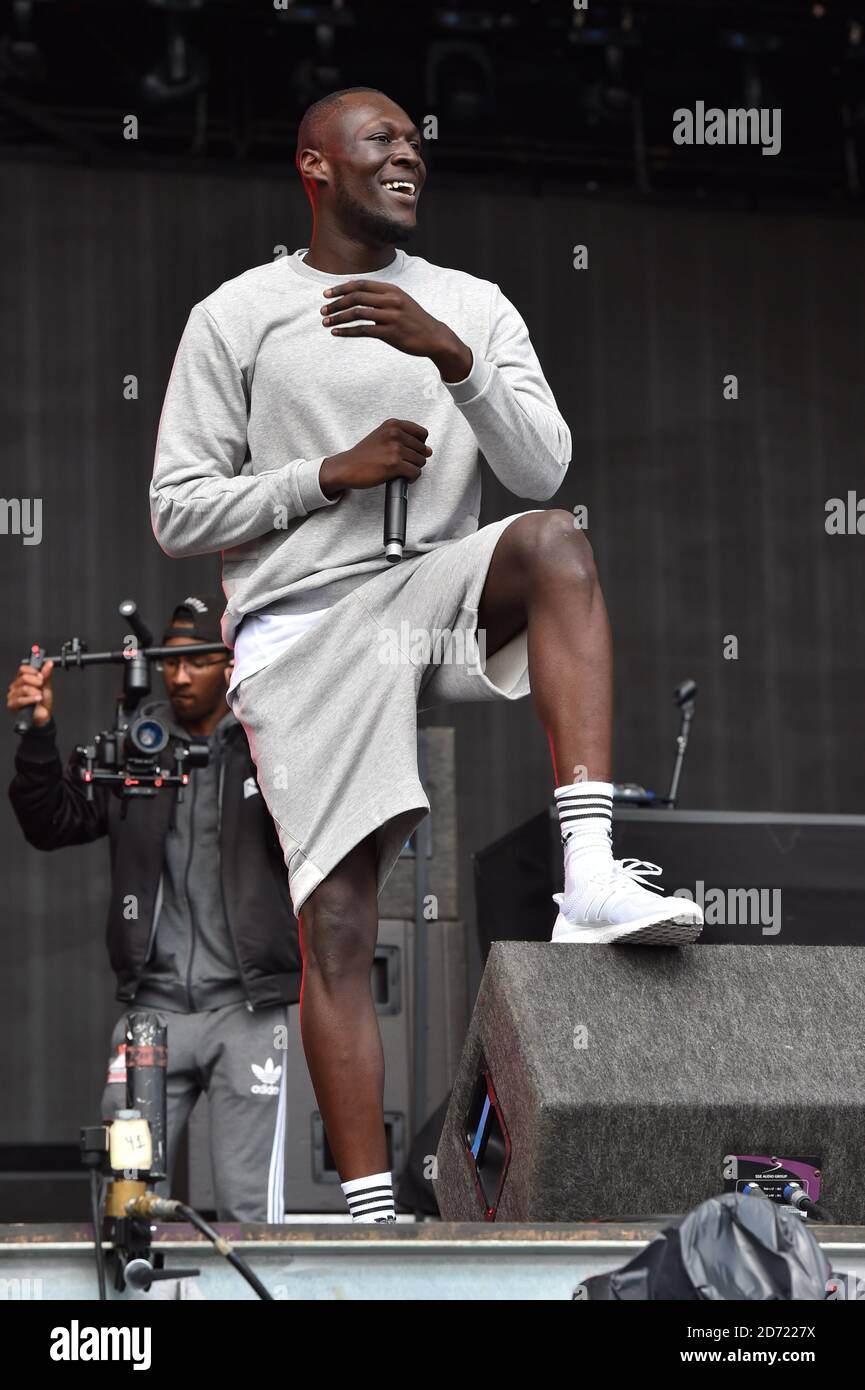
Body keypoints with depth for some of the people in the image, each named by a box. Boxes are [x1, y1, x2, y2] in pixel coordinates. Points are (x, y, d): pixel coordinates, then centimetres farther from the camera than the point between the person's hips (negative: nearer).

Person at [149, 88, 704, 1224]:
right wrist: (334, 472, -9)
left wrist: (451, 357, -15)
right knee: (337, 926, -12)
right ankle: (373, 1213, -12)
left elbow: (543, 468, 1)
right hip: (301, 628, -2)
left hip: (436, 595, 3)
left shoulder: (471, 307, 14)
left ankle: (592, 877, -39)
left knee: (554, 539, -30)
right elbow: (178, 511, 4)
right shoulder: (235, 318, 7)